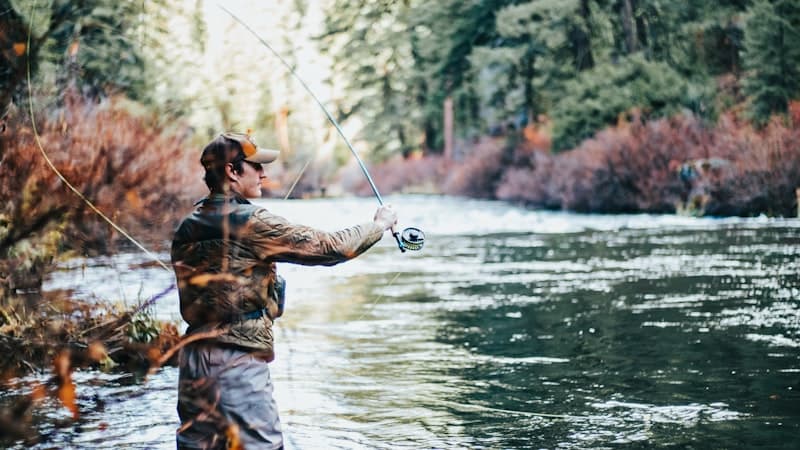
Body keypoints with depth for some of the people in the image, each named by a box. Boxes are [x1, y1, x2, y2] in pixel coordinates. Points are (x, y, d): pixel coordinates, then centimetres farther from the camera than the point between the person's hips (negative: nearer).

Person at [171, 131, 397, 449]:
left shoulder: (186, 230, 10)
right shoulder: (252, 223, -12)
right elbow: (327, 247, -9)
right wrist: (379, 224, 7)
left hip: (194, 356, 8)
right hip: (239, 360, -8)